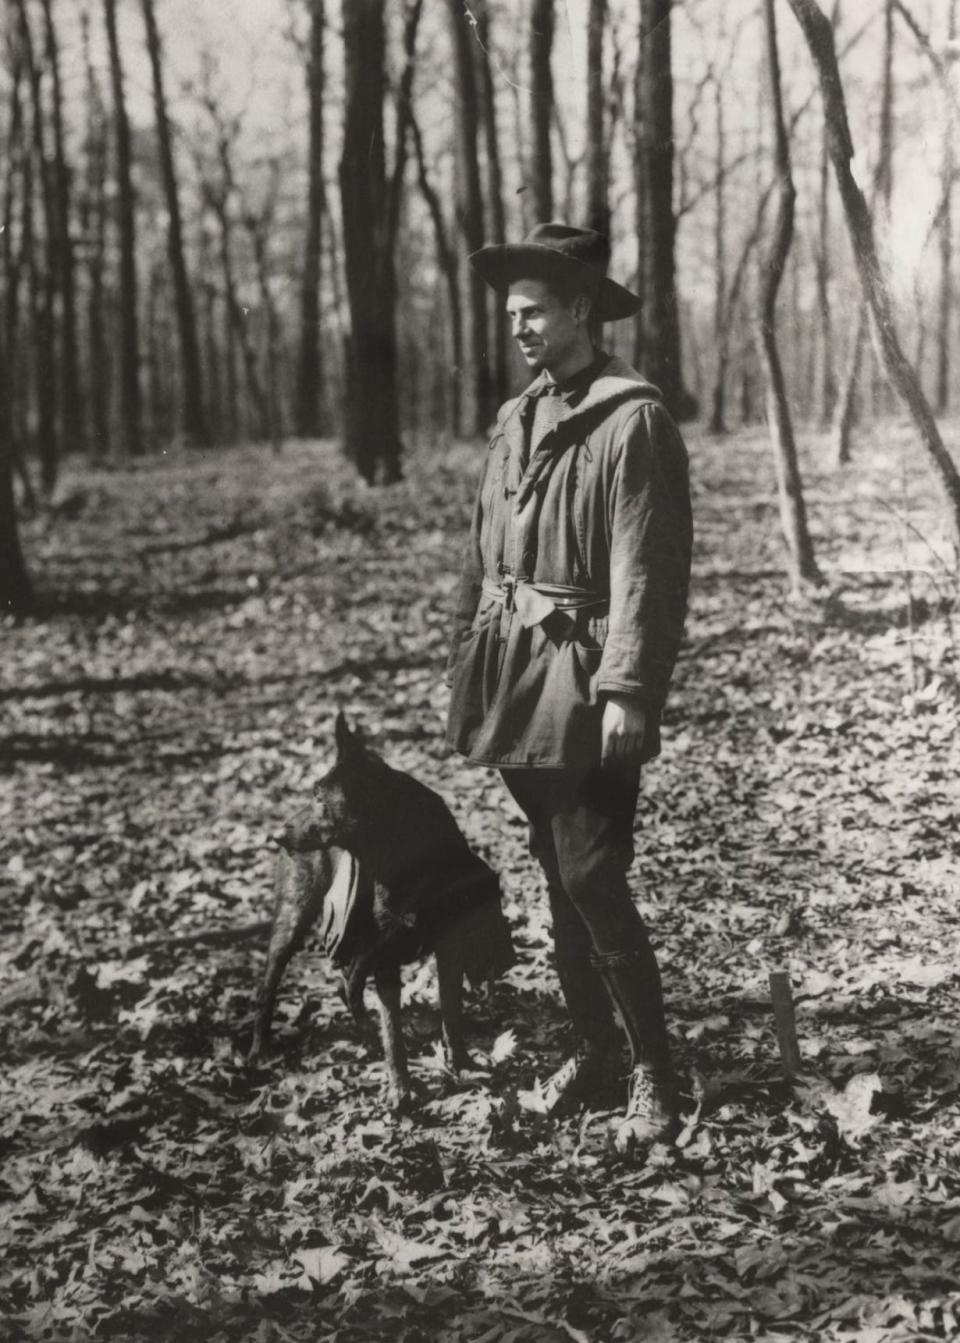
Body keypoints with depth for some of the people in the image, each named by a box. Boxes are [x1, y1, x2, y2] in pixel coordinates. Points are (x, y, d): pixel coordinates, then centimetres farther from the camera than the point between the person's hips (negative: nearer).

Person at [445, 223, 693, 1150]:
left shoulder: (633, 422, -10)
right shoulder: (516, 421, 13)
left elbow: (646, 571, -16)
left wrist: (627, 691, -20)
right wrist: (465, 666, 12)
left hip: (587, 686, -7)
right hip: (518, 684, 8)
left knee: (593, 882, -8)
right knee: (557, 878, 14)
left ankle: (654, 1075, 7)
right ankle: (591, 1050, 27)